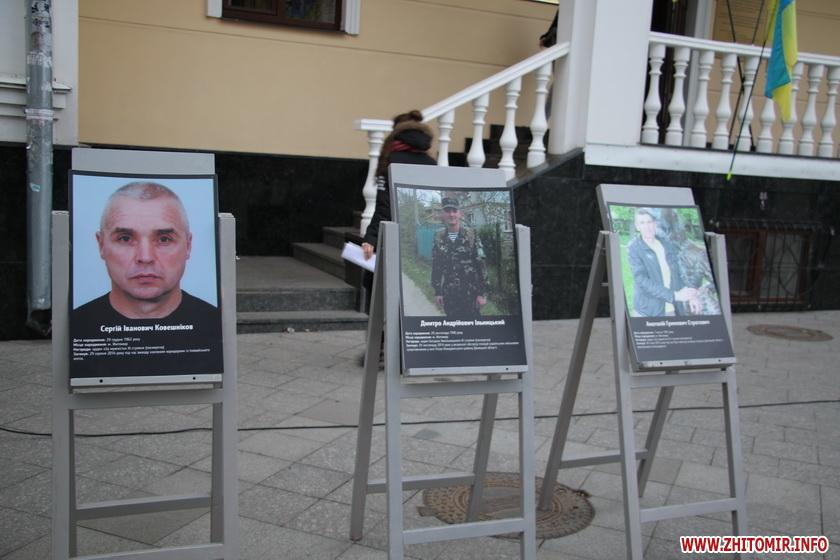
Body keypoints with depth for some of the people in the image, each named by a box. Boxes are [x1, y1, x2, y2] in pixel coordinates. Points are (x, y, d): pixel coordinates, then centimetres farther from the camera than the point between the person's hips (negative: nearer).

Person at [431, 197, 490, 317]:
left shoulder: (471, 235, -5)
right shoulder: (438, 236, 3)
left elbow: (481, 265, -6)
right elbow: (436, 266, 8)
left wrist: (482, 293, -10)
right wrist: (437, 291, 5)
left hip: (470, 291, -3)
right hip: (449, 293, 3)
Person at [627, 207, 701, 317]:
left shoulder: (668, 246, 8)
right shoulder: (633, 248, -7)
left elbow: (677, 276, 15)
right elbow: (642, 280, -17)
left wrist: (690, 297, -2)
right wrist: (675, 295, -19)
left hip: (672, 310, 4)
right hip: (649, 311, -4)